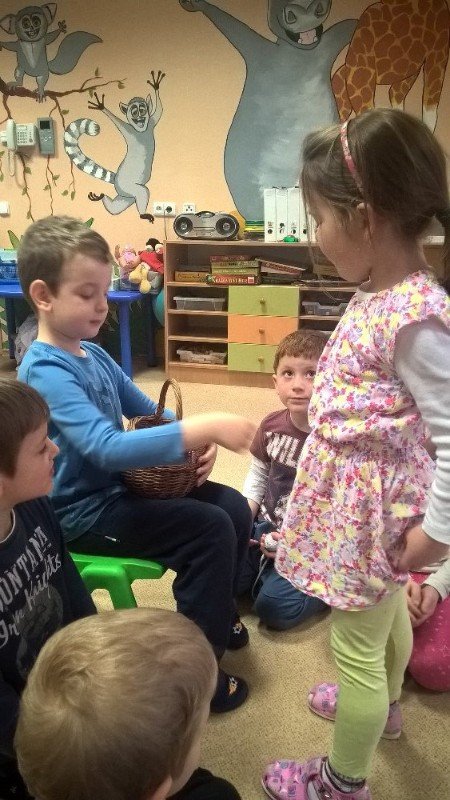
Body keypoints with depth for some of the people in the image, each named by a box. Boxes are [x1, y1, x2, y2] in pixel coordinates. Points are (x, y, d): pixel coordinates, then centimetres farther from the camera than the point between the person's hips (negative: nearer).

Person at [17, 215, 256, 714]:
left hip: (121, 485, 8)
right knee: (211, 529, -18)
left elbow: (147, 411, 14)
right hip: (85, 512, -8)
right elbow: (108, 448, -36)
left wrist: (195, 441, -6)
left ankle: (217, 613, 26)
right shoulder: (46, 372, -23)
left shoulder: (93, 354, 5)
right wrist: (204, 428, -39)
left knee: (234, 507, 2)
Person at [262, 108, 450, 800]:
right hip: (366, 494, 9)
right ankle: (381, 704, 59)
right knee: (385, 613, 31)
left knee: (355, 646, 11)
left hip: (370, 506, -9)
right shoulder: (380, 293, -1)